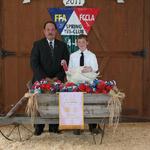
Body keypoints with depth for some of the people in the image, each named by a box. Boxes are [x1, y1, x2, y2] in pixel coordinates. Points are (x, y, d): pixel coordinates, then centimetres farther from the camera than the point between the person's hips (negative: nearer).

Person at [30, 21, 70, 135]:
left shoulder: (62, 45, 10)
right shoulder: (37, 44, 3)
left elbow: (66, 64, 5)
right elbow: (34, 63, -5)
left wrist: (58, 77, -9)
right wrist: (44, 78, -14)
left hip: (57, 80, 1)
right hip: (41, 80, -1)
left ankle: (54, 127, 7)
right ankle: (39, 127, 13)